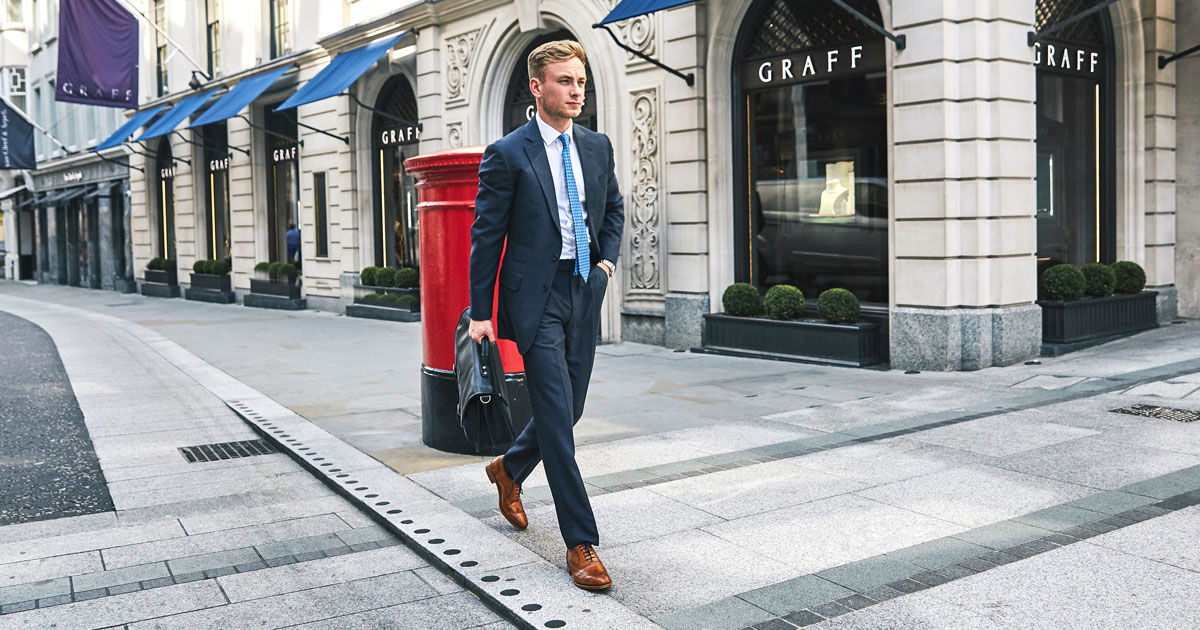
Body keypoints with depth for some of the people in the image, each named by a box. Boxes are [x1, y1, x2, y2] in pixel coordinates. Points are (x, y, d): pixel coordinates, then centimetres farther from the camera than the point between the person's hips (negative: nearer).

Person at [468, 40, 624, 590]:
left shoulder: (598, 147, 10)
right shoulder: (507, 154, -7)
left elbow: (614, 208, 25)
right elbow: (486, 235, -5)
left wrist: (608, 259, 8)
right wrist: (480, 312, -7)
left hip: (585, 292, 6)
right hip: (536, 296, -6)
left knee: (567, 410, 15)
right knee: (556, 417, -8)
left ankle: (508, 470, 44)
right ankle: (581, 543, -1)